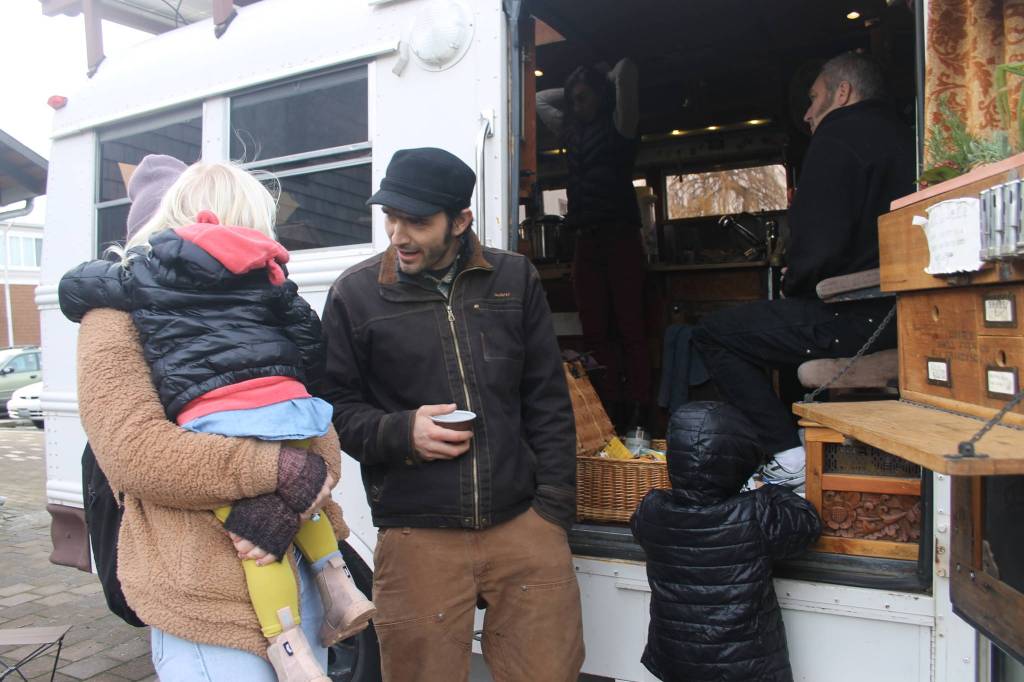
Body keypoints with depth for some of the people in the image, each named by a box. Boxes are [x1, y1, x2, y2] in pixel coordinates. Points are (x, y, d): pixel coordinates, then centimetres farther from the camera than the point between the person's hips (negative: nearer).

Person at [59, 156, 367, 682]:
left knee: (255, 532, -1)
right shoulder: (264, 271, 16)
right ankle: (338, 585, 22)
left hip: (214, 418, -3)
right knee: (293, 497, 26)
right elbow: (307, 335, 15)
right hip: (286, 403, 4)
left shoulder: (146, 268, 10)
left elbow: (73, 288, 22)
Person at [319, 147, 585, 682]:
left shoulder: (515, 279, 6)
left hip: (524, 525, 2)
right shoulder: (354, 293, 2)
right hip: (416, 538, -1)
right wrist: (402, 433, -12)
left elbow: (548, 402, 8)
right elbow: (334, 405, 6)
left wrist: (553, 504, 3)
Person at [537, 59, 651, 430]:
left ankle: (639, 410, -7)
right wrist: (576, 89, 28)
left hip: (620, 236, -6)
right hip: (586, 242, 6)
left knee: (630, 327, -8)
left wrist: (609, 80, 13)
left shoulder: (618, 125, 6)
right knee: (595, 330, 0)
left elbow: (626, 68, -6)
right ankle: (611, 406, 3)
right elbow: (540, 100, 36)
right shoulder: (573, 131, 23)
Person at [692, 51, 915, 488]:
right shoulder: (897, 132, 20)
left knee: (712, 335, -2)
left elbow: (819, 243, -22)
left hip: (854, 316, -10)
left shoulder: (838, 135, -10)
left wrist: (792, 286, -1)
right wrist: (800, 287, 22)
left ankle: (793, 458, -5)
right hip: (899, 310, 10)